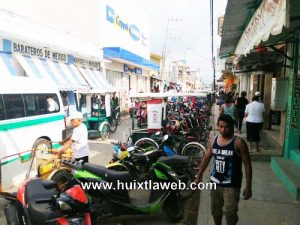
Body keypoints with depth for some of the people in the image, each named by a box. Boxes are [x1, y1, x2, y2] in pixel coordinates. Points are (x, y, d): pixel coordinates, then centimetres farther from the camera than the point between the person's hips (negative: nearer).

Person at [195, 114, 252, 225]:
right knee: (215, 209, 19)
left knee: (229, 212, -5)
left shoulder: (238, 142, -14)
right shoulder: (213, 140, -1)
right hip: (215, 182, 5)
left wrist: (248, 186, -11)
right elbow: (206, 158, 8)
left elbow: (247, 164, -10)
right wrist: (198, 176, 9)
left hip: (231, 184, -4)